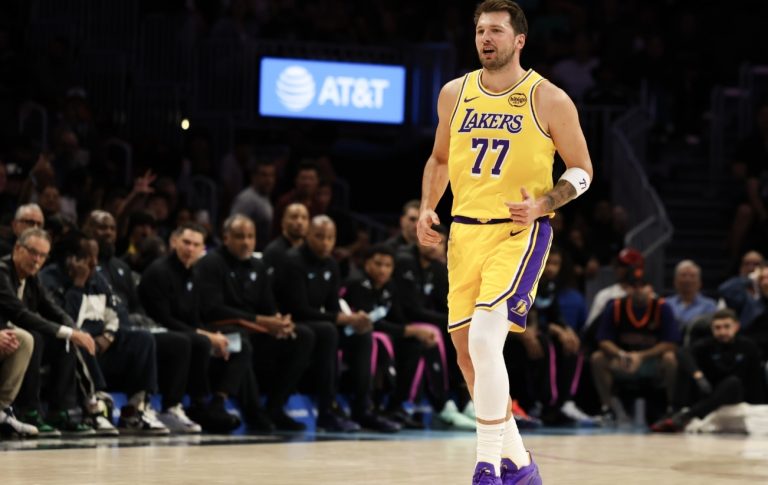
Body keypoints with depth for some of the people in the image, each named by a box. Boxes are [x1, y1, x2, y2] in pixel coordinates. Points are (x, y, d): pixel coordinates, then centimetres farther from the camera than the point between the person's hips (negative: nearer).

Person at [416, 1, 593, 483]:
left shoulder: (549, 100, -4)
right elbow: (440, 159, 23)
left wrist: (542, 205, -16)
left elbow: (582, 171, 1)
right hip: (465, 231, 6)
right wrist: (428, 208, 7)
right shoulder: (454, 94, 9)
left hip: (520, 232, -6)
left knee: (484, 339, -23)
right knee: (469, 354, 9)